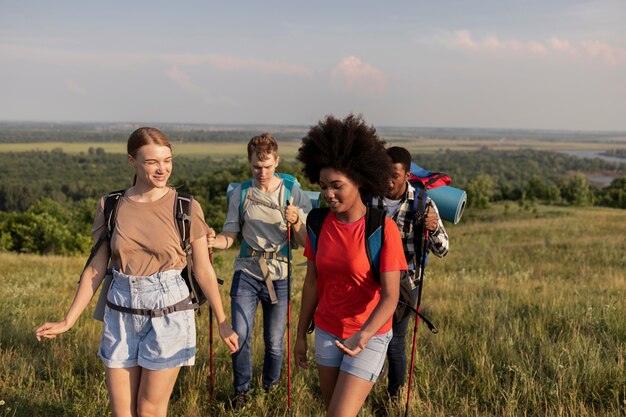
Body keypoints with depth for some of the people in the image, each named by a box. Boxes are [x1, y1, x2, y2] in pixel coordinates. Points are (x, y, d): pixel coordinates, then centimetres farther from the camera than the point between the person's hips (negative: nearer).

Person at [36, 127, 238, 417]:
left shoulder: (186, 208, -6)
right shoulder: (110, 206, 1)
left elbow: (203, 271, -1)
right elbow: (96, 268, 5)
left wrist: (223, 323, 3)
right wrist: (68, 321, 4)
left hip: (168, 312, -3)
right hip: (120, 313, 3)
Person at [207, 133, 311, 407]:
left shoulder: (293, 193, -3)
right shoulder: (241, 193, 1)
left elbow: (304, 242, -5)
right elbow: (230, 236, 2)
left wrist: (296, 222, -26)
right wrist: (214, 241, -20)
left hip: (279, 277, 0)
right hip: (246, 274, 1)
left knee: (274, 342, 9)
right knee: (240, 336, -6)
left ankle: (271, 388, 35)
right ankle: (241, 391, 18)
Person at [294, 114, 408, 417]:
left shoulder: (383, 229, -19)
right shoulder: (319, 224, -4)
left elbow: (390, 296, -21)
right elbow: (311, 282, 4)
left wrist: (363, 336, -37)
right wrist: (301, 334, 7)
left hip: (368, 337, -5)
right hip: (327, 332, 5)